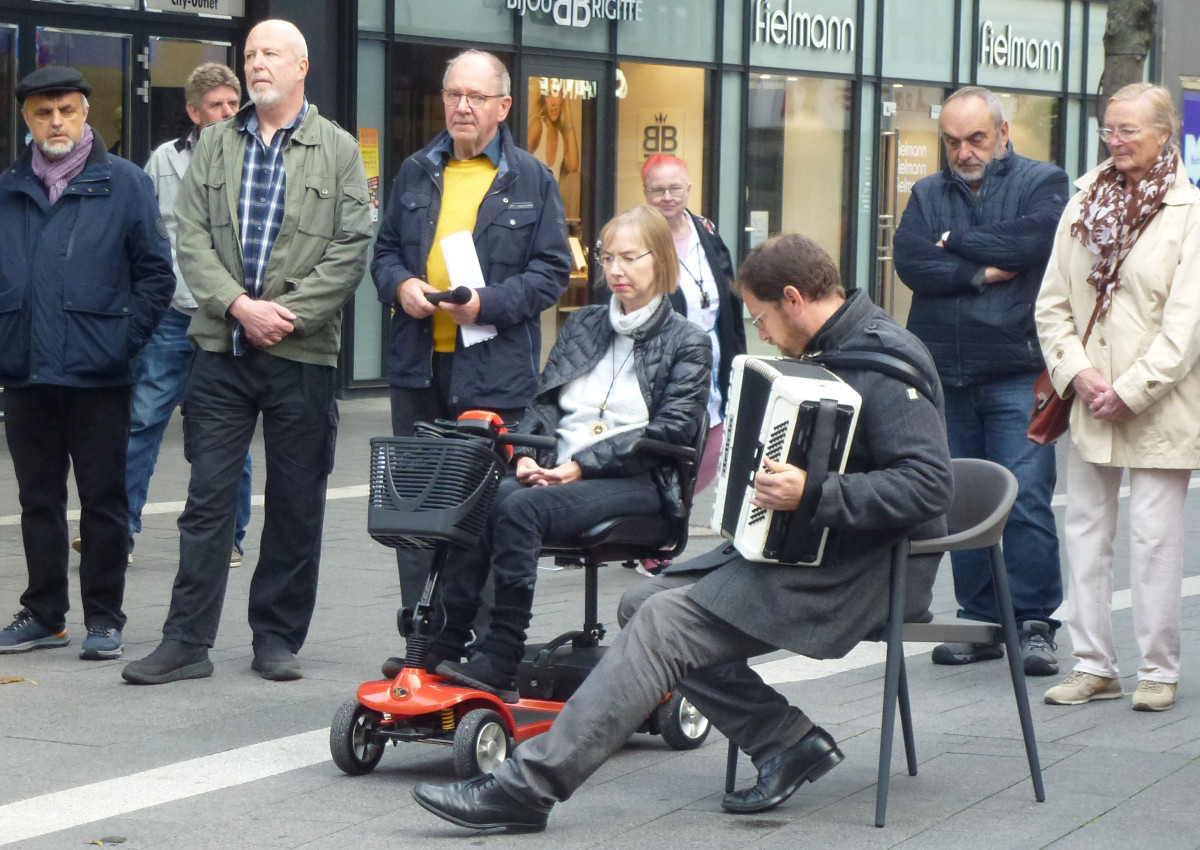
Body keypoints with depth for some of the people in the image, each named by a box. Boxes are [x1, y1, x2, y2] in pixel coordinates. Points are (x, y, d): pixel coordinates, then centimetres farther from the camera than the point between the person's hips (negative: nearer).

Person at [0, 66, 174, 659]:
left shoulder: (125, 184, -1)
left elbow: (156, 273, -1)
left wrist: (122, 340, -8)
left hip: (97, 374, -3)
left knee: (103, 500, 2)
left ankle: (104, 618, 10)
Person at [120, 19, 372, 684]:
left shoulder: (338, 150, 3)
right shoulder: (215, 144, 11)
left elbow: (350, 249, -4)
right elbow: (191, 236, 3)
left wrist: (287, 315, -12)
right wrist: (239, 305, -12)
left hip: (303, 353, -1)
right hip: (221, 348, 1)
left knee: (296, 506, 5)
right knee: (207, 498, 1)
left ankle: (277, 640, 15)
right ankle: (187, 642, 3)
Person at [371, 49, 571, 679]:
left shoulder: (532, 180, 3)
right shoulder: (417, 173, 14)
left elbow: (551, 270, 0)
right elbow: (385, 249, 19)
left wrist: (489, 303, -14)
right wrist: (399, 285, -3)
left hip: (494, 372, -4)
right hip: (419, 366, 4)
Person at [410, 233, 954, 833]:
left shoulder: (885, 364, -17)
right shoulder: (835, 349, 14)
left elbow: (930, 484, -26)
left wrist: (815, 494, -31)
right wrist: (779, 487, 8)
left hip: (856, 572, -10)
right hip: (808, 547, 10)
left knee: (667, 623, -19)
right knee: (647, 603, 2)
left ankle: (527, 785, -20)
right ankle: (787, 743, 0)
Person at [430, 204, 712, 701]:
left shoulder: (686, 343, 6)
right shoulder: (582, 325, 22)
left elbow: (670, 431, -6)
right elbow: (546, 401, 17)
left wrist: (582, 466, -14)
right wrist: (528, 455, -5)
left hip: (635, 481, -5)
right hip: (556, 472, 5)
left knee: (521, 508, -33)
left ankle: (499, 667, -34)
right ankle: (442, 648, -34)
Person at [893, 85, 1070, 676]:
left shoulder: (1042, 183, 4)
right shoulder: (928, 194, 14)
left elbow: (1029, 244, -15)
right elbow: (910, 261, -3)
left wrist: (955, 242, -3)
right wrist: (983, 273, -11)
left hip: (1017, 372, -4)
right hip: (946, 376, 4)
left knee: (1026, 500, -8)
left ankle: (1034, 624, -2)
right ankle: (981, 622, 14)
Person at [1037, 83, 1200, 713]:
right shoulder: (1083, 205, 8)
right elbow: (1052, 304, 7)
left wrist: (1130, 391, -14)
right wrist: (1078, 372, -8)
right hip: (1088, 403, 5)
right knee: (1084, 530, 7)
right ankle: (1092, 665, 15)